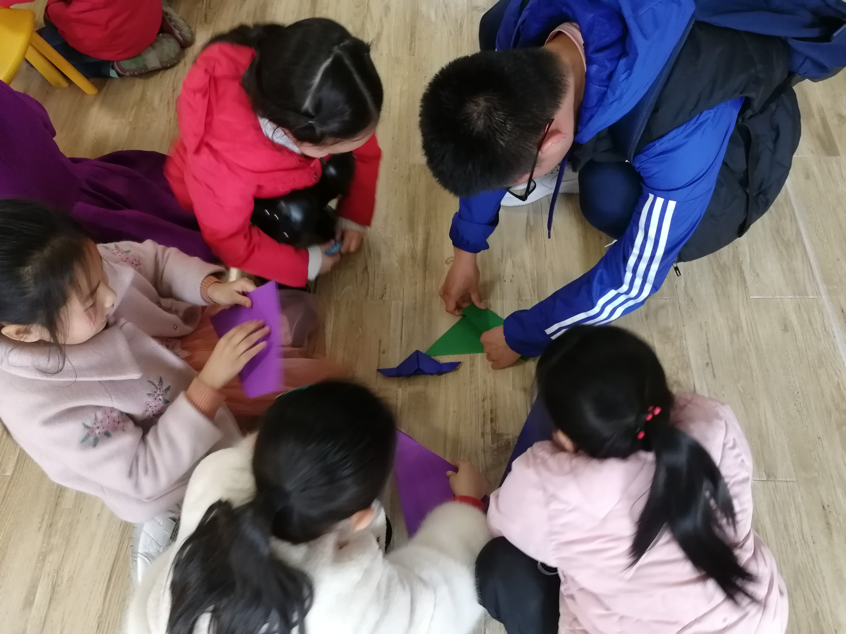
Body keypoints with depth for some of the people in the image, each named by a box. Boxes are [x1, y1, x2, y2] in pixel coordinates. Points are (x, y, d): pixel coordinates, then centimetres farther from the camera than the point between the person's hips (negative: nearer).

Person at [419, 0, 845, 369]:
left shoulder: (681, 133, -43)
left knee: (612, 198, -36)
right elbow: (494, 150, -10)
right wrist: (466, 249, -5)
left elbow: (635, 278, -30)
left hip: (750, 109, -4)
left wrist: (522, 335, -21)